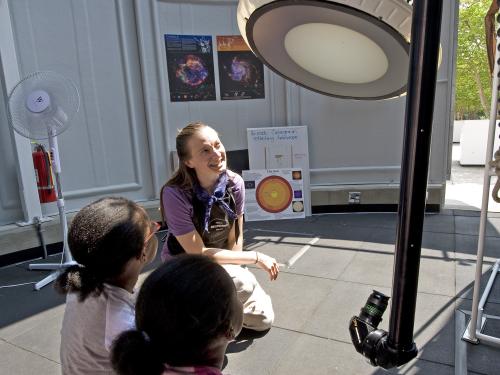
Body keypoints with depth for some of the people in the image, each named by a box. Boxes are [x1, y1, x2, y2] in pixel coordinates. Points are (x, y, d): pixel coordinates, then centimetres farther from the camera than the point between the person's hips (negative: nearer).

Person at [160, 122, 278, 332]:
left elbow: (235, 238, -5)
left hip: (221, 261, 5)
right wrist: (256, 258, -22)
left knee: (263, 320, 1)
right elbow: (198, 253, -24)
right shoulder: (175, 194, -28)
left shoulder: (234, 183, -14)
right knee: (244, 285, -31)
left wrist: (230, 273, -16)